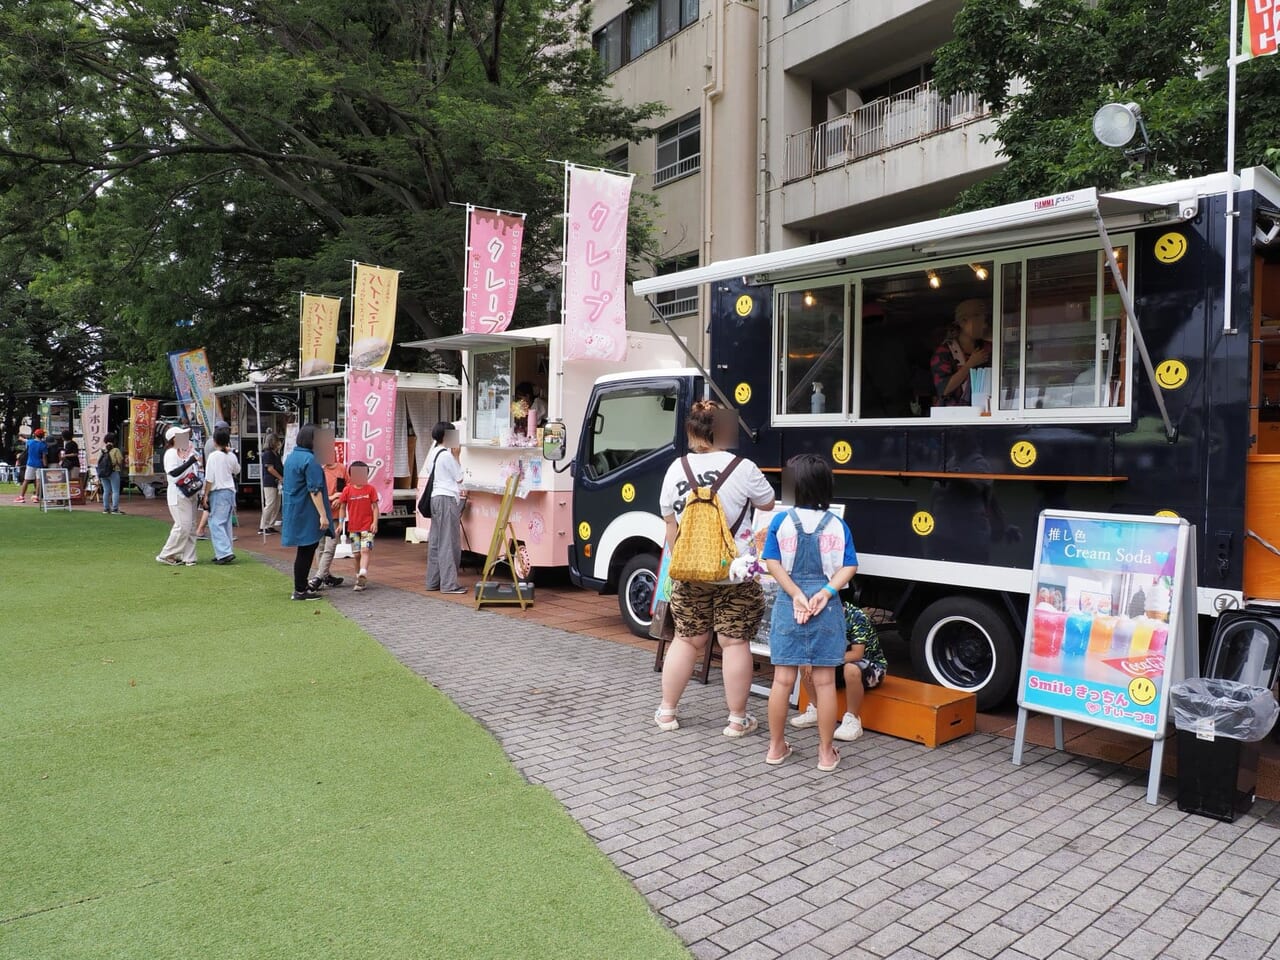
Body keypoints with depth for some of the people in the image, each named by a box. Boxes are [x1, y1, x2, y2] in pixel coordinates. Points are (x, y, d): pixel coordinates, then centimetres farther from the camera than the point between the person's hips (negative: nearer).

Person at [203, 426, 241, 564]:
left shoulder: (213, 456, -12)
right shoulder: (232, 456, 6)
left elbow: (209, 478, -14)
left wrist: (206, 495, -7)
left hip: (218, 492, -7)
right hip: (230, 491, 7)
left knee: (216, 523, -5)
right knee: (226, 523, 13)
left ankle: (225, 552, -15)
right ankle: (224, 552, 18)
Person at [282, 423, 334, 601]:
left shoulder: (291, 457, 12)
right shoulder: (310, 460, -17)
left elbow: (286, 486, 21)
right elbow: (314, 490, -22)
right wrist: (323, 515, -21)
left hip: (293, 511, 9)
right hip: (307, 514, -9)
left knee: (305, 550, 17)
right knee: (306, 551, -1)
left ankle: (301, 586, 24)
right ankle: (300, 590, 5)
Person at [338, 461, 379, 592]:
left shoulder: (370, 489, 0)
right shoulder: (347, 490, 4)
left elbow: (375, 507, 1)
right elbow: (342, 507, 8)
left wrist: (375, 522, -8)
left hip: (368, 527, -2)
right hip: (353, 527, 2)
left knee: (365, 550, -16)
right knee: (357, 554, 8)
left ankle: (363, 574, -28)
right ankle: (360, 578, 20)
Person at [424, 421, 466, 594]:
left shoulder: (432, 453, 15)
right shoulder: (447, 455, -13)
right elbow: (459, 477, -7)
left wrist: (456, 490, 26)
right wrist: (457, 457, -2)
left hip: (435, 497, 10)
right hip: (447, 499, -10)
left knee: (435, 541, 11)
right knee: (449, 542, -7)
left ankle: (433, 581, 15)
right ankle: (449, 583, -6)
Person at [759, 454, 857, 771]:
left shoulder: (780, 521, -3)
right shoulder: (838, 525, 1)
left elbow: (773, 563, -9)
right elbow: (849, 567, -5)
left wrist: (796, 595, -11)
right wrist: (826, 592, -12)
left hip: (788, 605, 0)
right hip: (826, 607, 1)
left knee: (783, 679, 7)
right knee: (825, 681, 6)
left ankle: (776, 747, 19)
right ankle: (826, 752, 14)